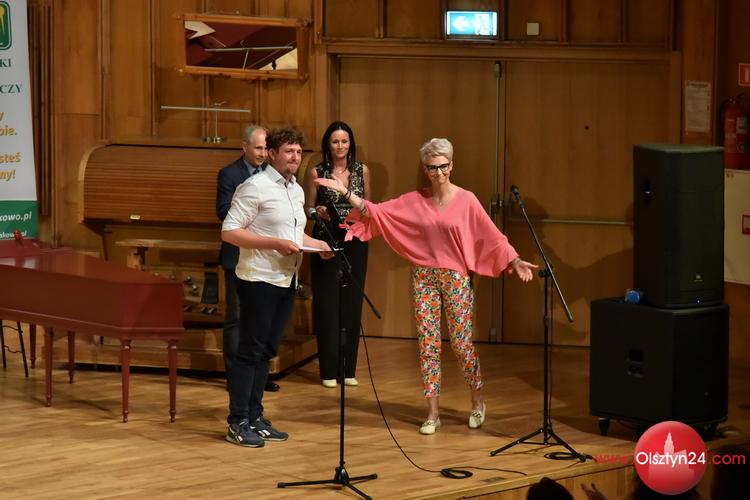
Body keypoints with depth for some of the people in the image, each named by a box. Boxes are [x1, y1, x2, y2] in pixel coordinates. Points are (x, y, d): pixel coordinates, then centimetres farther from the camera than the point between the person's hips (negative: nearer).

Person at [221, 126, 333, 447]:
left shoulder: (297, 190, 14)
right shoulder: (255, 187, -12)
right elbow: (229, 232, -17)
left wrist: (318, 244, 7)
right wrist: (276, 243, -22)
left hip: (286, 280, 8)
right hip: (259, 279, -8)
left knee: (266, 351, 12)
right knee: (250, 351, -4)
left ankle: (254, 417, 18)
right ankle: (238, 423, 1)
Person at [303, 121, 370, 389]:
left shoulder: (362, 171, 5)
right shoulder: (316, 173, -2)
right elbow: (307, 209, 4)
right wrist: (319, 213, -17)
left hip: (354, 243, 2)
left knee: (352, 302, 4)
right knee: (326, 303, -2)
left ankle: (348, 368, 12)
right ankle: (329, 369, 5)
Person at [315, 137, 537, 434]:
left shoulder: (466, 200, -3)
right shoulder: (413, 201, 2)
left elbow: (491, 235, -3)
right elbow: (374, 212, 0)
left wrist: (515, 261, -11)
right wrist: (346, 193, -9)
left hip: (456, 278, -2)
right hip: (424, 278, 2)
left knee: (461, 343, 1)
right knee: (428, 344, 2)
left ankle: (477, 402, 24)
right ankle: (433, 413, 8)